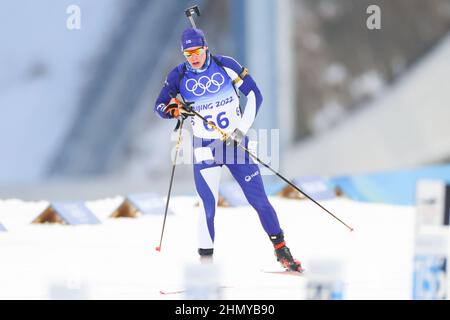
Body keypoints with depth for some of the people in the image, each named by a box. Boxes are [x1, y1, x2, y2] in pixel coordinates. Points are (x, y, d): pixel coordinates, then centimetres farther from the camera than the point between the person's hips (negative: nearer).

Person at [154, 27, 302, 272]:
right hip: (205, 148, 0)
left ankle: (281, 249, 12)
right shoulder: (179, 76, -5)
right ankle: (205, 257, 5)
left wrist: (242, 129, -10)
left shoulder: (226, 66, -8)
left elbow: (254, 95, -3)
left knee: (258, 198, 0)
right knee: (208, 205, -8)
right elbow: (160, 106, 2)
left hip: (236, 142, 0)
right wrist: (174, 110, -21)